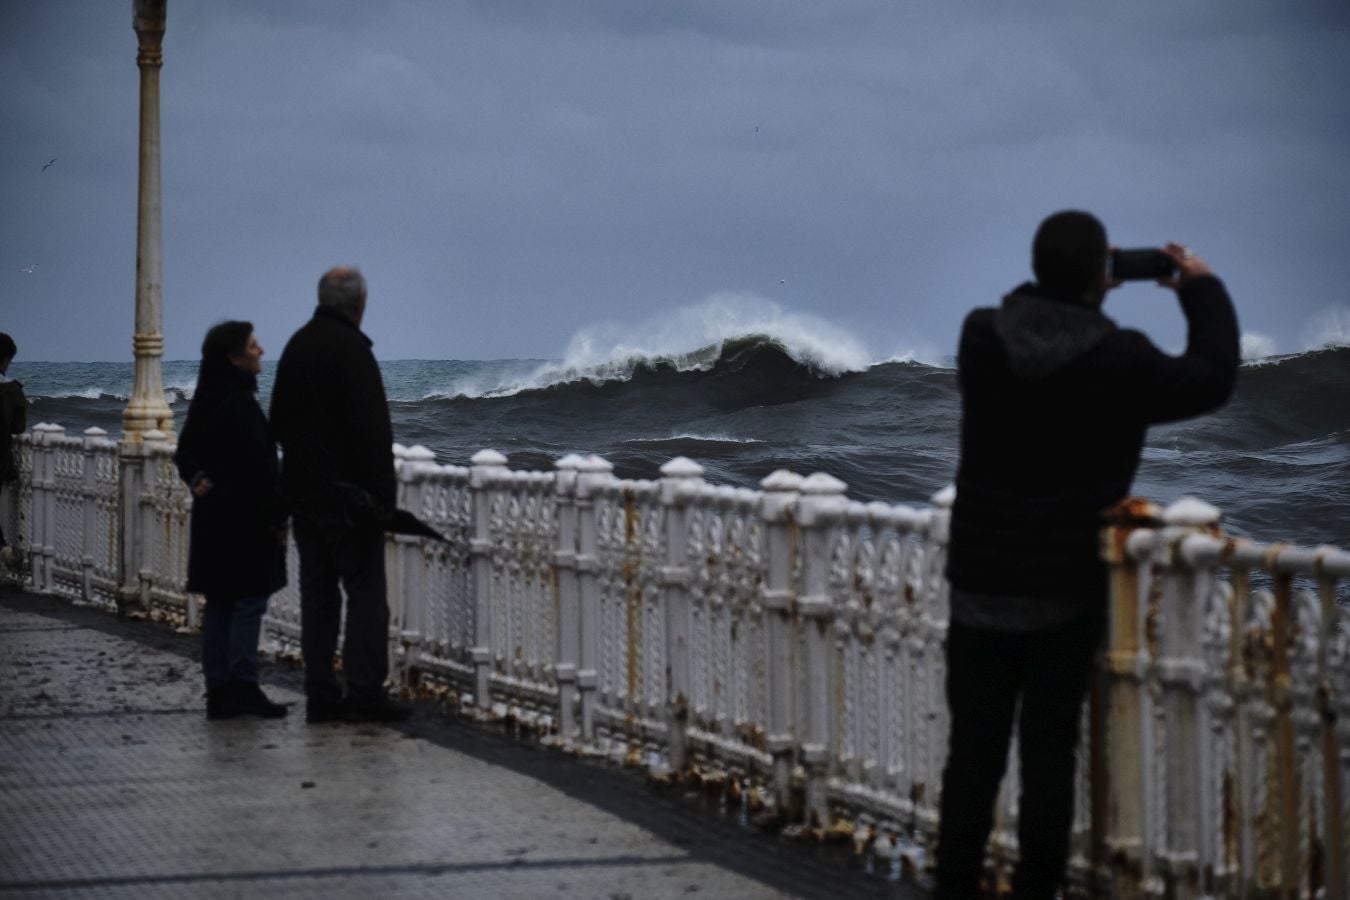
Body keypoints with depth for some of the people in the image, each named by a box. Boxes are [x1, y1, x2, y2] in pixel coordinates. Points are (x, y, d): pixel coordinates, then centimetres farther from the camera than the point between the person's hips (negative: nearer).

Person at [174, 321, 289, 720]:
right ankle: (242, 687, -4)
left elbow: (185, 452, 19)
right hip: (245, 519, -9)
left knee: (219, 603, 10)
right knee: (249, 600, -4)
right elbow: (259, 464, -19)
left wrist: (198, 479, 4)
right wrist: (277, 517, -15)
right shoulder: (239, 403, -17)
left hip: (212, 518, 9)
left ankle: (218, 690, 12)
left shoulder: (206, 400, 11)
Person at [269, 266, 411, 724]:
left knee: (317, 592, 9)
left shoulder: (296, 346, 12)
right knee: (366, 591, -5)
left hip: (303, 492, 8)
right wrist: (383, 495, -16)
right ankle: (364, 692, -8)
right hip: (347, 494, -8)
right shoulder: (350, 349, -14)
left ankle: (320, 694, 10)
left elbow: (280, 422, 20)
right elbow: (371, 430, -18)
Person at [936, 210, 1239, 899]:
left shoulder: (980, 337, -7)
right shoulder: (1119, 360, -14)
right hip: (1068, 596, -2)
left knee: (973, 754, 8)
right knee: (1048, 758, 5)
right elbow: (1212, 379, 3)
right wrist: (1204, 291, 16)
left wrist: (1087, 298, 21)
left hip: (981, 587, 3)